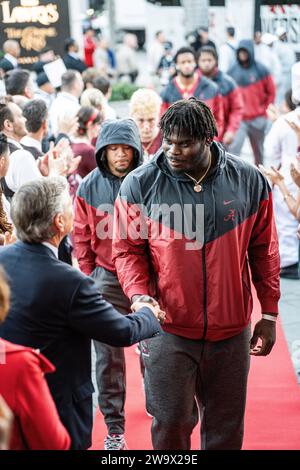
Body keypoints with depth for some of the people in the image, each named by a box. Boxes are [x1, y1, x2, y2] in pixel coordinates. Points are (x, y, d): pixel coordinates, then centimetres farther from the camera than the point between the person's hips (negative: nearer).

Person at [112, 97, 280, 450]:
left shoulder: (249, 181, -2)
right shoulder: (140, 184, -6)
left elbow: (264, 251, 5)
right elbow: (127, 250, -1)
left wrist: (269, 314, 6)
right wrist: (138, 294, -18)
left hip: (231, 332, 2)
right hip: (169, 330, -1)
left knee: (226, 426, 14)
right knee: (171, 422, 3)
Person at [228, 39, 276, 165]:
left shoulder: (261, 70, -4)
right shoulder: (232, 72, 0)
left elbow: (271, 92, 2)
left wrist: (265, 109, 0)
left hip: (258, 119, 0)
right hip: (238, 118, 0)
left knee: (258, 150, 15)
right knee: (233, 148, -14)